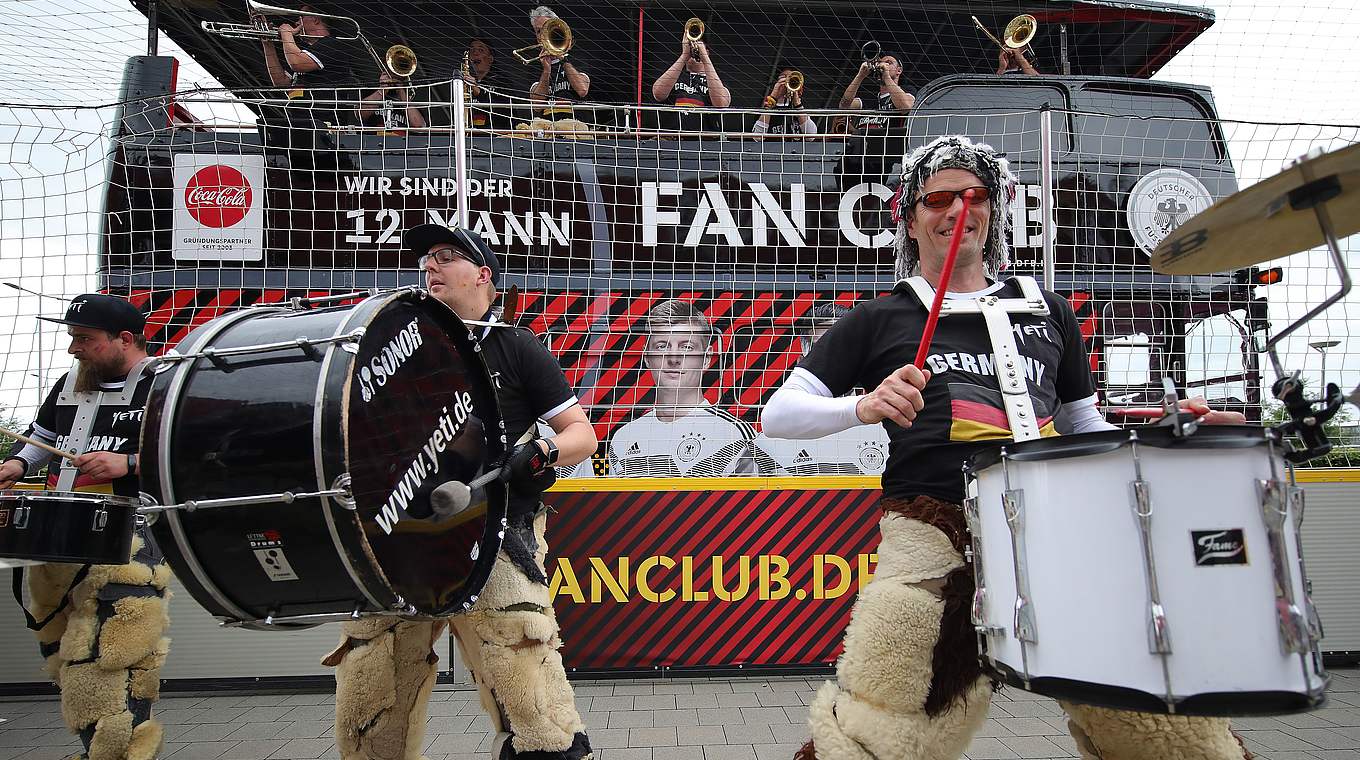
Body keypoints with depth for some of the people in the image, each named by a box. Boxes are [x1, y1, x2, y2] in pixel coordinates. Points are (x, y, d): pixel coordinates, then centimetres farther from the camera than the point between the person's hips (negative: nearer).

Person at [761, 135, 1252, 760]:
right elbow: (778, 414, 6)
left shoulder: (1046, 311, 22)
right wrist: (864, 407, -12)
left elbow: (1086, 426, 29)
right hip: (933, 535, -3)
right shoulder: (879, 320, 11)